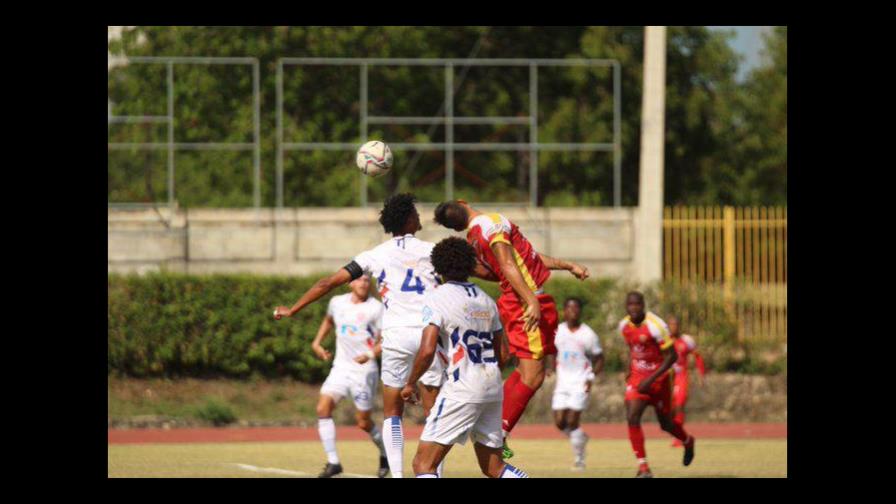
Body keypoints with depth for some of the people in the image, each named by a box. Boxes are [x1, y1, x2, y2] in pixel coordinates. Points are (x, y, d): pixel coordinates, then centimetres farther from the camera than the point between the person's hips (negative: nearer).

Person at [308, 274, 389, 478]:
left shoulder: (375, 308, -9)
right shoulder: (337, 302, 7)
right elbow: (328, 321, 29)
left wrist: (370, 355, -26)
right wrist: (317, 342, 17)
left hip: (364, 369, -4)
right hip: (341, 366, 4)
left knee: (363, 422, 1)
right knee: (323, 407, -15)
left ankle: (385, 454, 29)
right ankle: (333, 462, -11)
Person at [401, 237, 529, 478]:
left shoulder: (437, 298, -7)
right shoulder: (486, 300, 13)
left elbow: (427, 351, -16)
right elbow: (502, 355, 17)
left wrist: (410, 384, -1)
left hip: (462, 390, -7)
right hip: (493, 389, 7)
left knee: (423, 464, -5)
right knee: (492, 466, 16)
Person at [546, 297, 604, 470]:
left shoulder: (588, 334, -4)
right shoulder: (557, 331, 6)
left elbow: (599, 360, 3)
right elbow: (552, 354, 20)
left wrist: (591, 377, -12)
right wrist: (550, 368, 0)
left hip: (581, 384, -4)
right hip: (562, 383, 4)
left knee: (572, 421, -13)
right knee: (559, 422, -2)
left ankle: (579, 459, 1)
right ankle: (581, 437, 28)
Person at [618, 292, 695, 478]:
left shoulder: (655, 326, -23)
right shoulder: (624, 326, -3)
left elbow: (671, 356, -20)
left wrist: (651, 379, -25)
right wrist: (630, 370, 6)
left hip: (659, 378, -4)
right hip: (637, 378, 4)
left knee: (666, 424, 11)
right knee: (632, 417, -17)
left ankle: (688, 442, 47)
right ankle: (643, 467, -13)